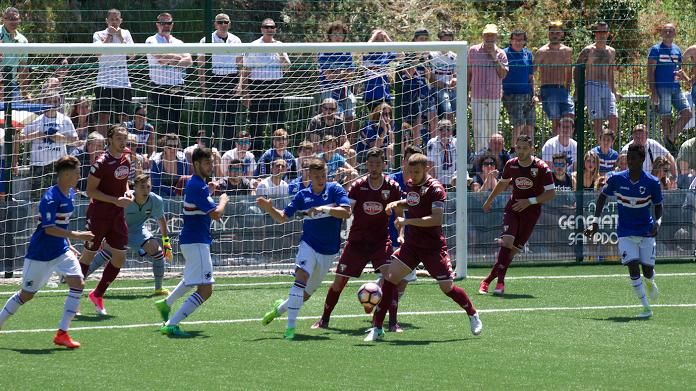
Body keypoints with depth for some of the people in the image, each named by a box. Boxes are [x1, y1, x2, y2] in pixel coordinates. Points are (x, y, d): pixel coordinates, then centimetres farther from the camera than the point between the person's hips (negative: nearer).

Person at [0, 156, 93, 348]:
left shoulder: (70, 194, 6)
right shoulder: (51, 198, -22)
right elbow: (49, 229, -27)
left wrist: (69, 245, 19)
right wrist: (76, 235, -28)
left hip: (61, 250, 7)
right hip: (40, 253, -7)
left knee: (78, 283, -11)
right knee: (27, 294, 2)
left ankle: (62, 333, -8)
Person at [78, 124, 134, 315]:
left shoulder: (126, 157, 4)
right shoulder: (101, 162, -18)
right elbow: (90, 191, -16)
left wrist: (127, 193, 2)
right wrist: (115, 200, -23)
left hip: (118, 216, 7)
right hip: (98, 215, -7)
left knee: (120, 258, 4)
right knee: (88, 255, 1)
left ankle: (98, 295, 21)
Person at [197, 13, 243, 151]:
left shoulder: (236, 41, 10)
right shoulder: (206, 41, 2)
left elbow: (240, 65, 12)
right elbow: (201, 66, 1)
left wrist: (239, 85, 0)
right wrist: (202, 86, -6)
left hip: (232, 81, 3)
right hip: (212, 81, -3)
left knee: (230, 118, 3)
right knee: (213, 118, -6)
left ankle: (228, 150, 9)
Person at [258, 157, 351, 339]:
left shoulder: (335, 189, -5)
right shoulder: (303, 195, -1)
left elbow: (346, 212, -17)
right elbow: (283, 217, 4)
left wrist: (324, 209, -29)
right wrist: (269, 209, -16)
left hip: (329, 251, 1)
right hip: (309, 245, -1)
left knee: (306, 295, 9)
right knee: (301, 278, -27)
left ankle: (280, 307, 39)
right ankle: (290, 326, -25)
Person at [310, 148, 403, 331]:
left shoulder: (392, 187, -7)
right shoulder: (358, 185, -9)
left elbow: (400, 214, 5)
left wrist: (400, 235, -7)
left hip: (380, 241, 0)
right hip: (356, 241, 0)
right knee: (339, 282, 1)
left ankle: (393, 322, -13)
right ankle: (324, 319, 22)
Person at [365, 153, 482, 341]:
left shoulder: (435, 188, -17)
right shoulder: (410, 185, 6)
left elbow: (436, 219, -26)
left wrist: (407, 221, -28)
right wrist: (396, 204, 6)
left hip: (433, 246, -6)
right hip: (411, 243, 6)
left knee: (447, 288, -4)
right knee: (389, 278, -9)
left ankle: (473, 315, 25)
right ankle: (377, 328, -4)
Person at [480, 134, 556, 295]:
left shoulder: (541, 167, -13)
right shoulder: (511, 165, -1)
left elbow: (551, 194, -12)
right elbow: (503, 182, 21)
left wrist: (530, 201, -20)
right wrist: (489, 200, 29)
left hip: (531, 211, -2)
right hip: (513, 207, 2)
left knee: (514, 249, -2)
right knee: (507, 241, -20)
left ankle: (489, 279, 8)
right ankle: (500, 281, -18)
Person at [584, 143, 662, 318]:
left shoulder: (652, 183, -11)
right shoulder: (616, 179, -10)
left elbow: (658, 205, 3)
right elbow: (603, 196, 8)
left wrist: (657, 223, -17)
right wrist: (595, 222, 2)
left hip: (646, 231, 0)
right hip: (625, 232, 0)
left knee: (648, 271, 3)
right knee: (633, 267, -16)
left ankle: (649, 282, 43)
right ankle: (646, 308, -8)